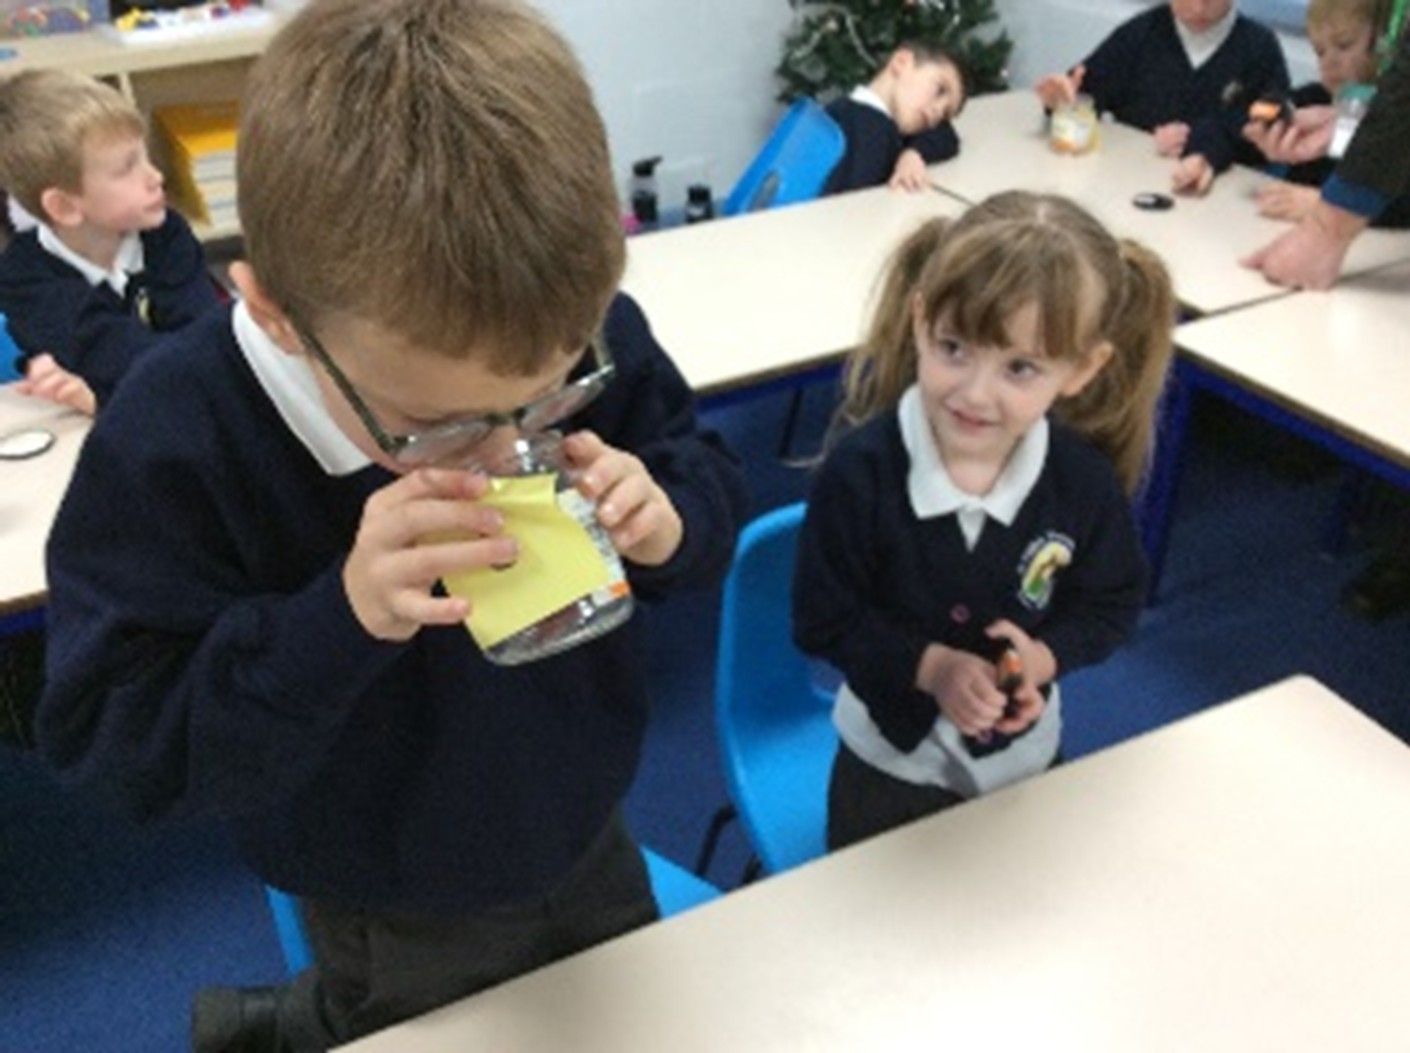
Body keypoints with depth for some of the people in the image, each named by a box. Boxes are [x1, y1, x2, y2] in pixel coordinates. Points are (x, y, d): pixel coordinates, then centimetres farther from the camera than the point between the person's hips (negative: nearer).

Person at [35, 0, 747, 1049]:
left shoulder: (588, 335, -21)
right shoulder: (176, 443, -29)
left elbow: (714, 483, -5)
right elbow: (120, 745, -25)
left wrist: (666, 519, -30)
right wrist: (341, 617, -42)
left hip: (592, 842, 5)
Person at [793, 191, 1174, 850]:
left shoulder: (1085, 480, -22)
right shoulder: (860, 470, -29)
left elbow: (1113, 603, -5)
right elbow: (823, 620, -20)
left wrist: (1045, 656, -23)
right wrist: (930, 666, -30)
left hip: (1024, 756, 2)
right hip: (893, 754, -2)